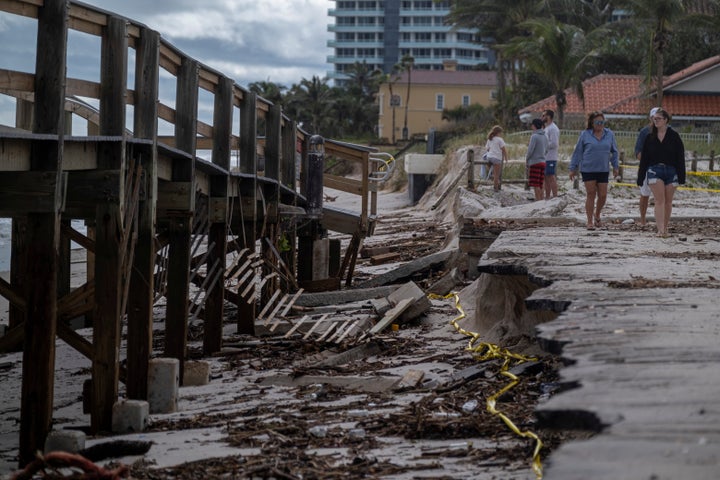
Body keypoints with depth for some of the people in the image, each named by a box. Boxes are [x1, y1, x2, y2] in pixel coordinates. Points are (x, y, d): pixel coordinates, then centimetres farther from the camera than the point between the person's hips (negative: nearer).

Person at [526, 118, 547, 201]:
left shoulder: (534, 136, -12)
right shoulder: (545, 137, 12)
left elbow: (530, 150, -15)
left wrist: (526, 159, 3)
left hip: (535, 163, -8)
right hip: (542, 162, 8)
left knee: (535, 185, -6)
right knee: (540, 185, 12)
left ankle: (538, 200, -9)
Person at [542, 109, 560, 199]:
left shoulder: (553, 128, -13)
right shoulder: (546, 128, 19)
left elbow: (554, 144, -21)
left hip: (550, 158, -10)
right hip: (544, 157, 10)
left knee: (551, 178, -9)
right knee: (546, 178, 12)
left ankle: (555, 197, -8)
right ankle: (547, 197, 17)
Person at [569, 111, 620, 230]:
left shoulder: (609, 134, 6)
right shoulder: (585, 135, -2)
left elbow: (614, 152, 15)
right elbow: (577, 152, 3)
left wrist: (616, 166, 11)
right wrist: (573, 168, 3)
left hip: (603, 170, 3)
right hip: (588, 169, -2)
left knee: (603, 195, 2)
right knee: (591, 194, -1)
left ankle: (597, 216, 30)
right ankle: (590, 222, 8)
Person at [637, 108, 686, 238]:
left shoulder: (674, 136, 0)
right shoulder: (650, 137, 6)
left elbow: (680, 157, -1)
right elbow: (644, 158, 8)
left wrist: (681, 176, -7)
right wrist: (640, 178, 6)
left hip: (671, 171, 0)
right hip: (654, 171, 0)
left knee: (668, 201, 7)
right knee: (659, 201, -11)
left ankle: (665, 228, 18)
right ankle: (660, 229, -18)